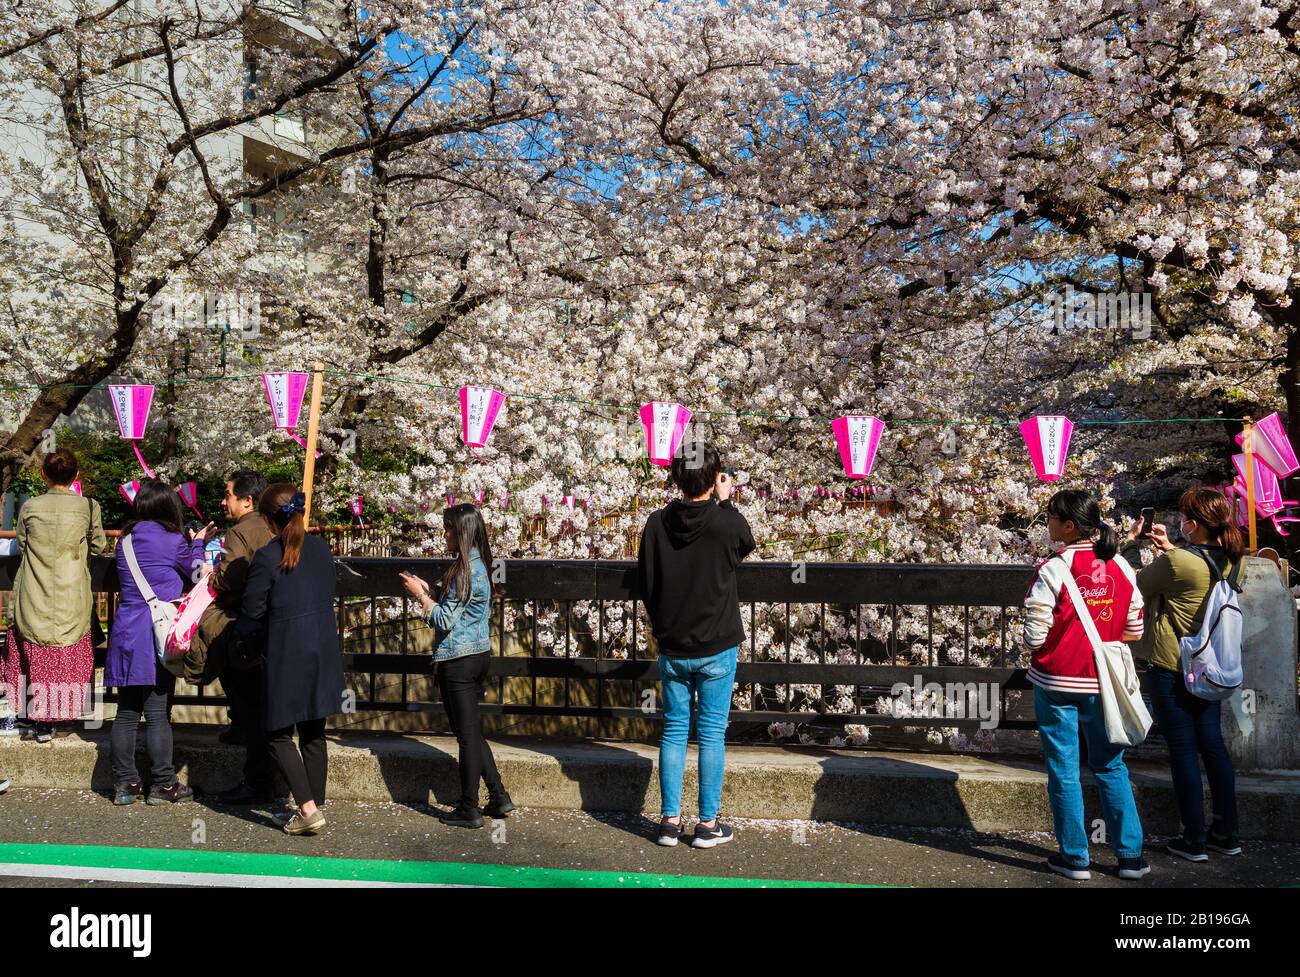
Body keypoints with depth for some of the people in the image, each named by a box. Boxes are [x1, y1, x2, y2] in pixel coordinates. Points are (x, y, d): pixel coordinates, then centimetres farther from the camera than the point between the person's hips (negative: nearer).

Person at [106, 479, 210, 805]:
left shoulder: (125, 541, 9)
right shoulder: (173, 541, -7)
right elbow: (197, 573, 9)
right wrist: (198, 543, 26)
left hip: (125, 636, 6)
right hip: (157, 637, -6)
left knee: (126, 713, 10)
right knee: (158, 714, 1)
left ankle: (124, 783, 15)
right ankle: (162, 784, 8)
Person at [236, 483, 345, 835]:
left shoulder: (266, 557, -14)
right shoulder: (321, 548, 3)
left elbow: (251, 613, -8)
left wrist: (248, 636, 12)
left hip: (286, 657, -6)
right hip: (324, 651, 6)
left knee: (279, 734, 7)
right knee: (314, 734, 15)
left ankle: (308, 809, -2)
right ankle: (316, 807, 21)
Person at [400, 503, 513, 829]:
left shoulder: (464, 570, -18)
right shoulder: (478, 564, 11)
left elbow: (445, 620, -19)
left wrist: (421, 595, -7)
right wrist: (429, 591, 11)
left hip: (458, 661, -10)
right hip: (477, 653, 10)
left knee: (466, 734, -1)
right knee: (472, 731, 17)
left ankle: (469, 809, 8)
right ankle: (498, 797, 19)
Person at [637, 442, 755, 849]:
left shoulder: (657, 523, -5)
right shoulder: (727, 521, -16)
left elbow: (645, 583, 4)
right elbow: (746, 545, 9)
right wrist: (725, 501, 10)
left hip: (672, 649, 3)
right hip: (716, 649, -3)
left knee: (674, 730, 12)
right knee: (712, 733, 6)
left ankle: (670, 820, 16)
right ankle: (708, 824, 12)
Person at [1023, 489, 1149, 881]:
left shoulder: (1052, 570, -15)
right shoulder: (1121, 568, 0)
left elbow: (1034, 637, -16)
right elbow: (1134, 631, 5)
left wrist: (1033, 644, 6)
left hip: (1056, 682, -4)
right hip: (1102, 683, 4)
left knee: (1063, 771, 7)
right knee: (1111, 767, 15)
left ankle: (1074, 857, 14)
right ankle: (1131, 855, 19)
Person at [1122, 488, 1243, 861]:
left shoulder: (1175, 563, -22)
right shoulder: (1232, 561, -1)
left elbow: (1135, 585, -7)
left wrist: (1131, 543, 4)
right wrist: (1170, 549, 13)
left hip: (1171, 667, -7)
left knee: (1183, 750, 2)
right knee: (1212, 744, 15)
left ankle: (1194, 841, 9)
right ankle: (1226, 834, 22)